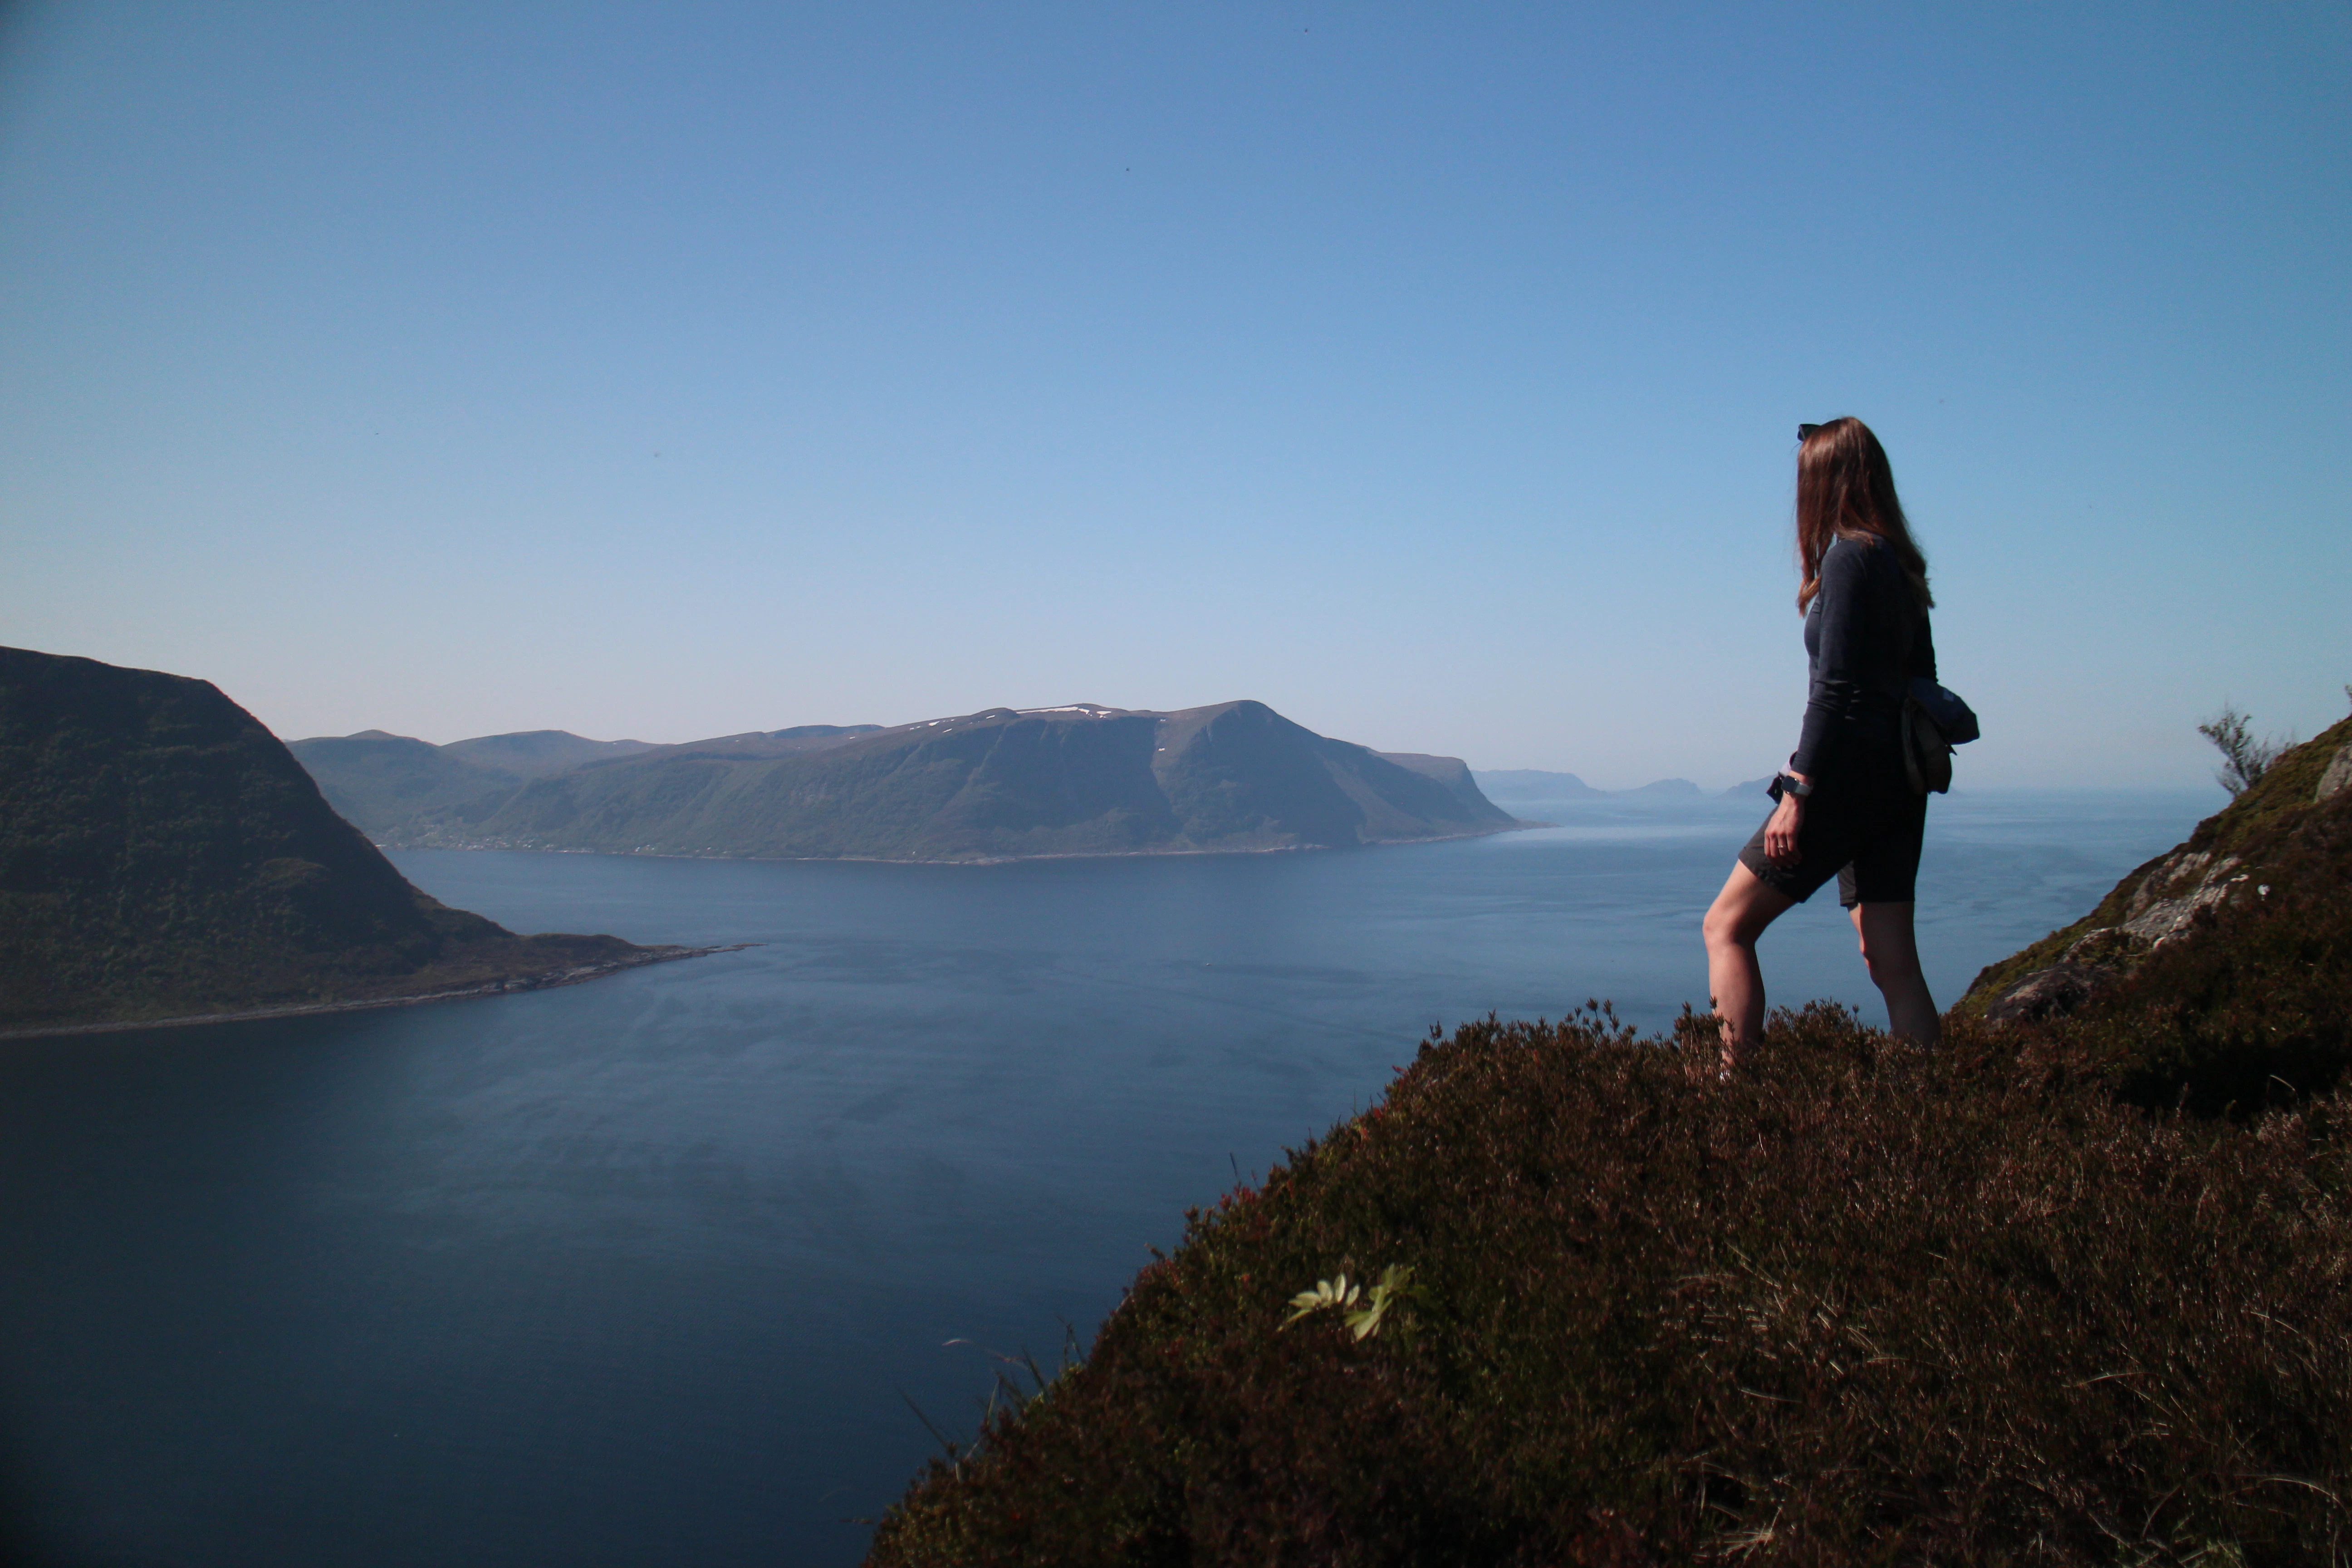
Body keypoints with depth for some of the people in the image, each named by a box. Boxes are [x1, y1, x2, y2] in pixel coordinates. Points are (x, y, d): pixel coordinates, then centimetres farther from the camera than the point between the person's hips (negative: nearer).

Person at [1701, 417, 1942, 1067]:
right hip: (1898, 782, 9)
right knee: (1893, 965, 9)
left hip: (1850, 772, -9)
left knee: (1727, 927, -2)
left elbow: (1836, 688, -17)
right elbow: (1919, 679, 17)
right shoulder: (1900, 562, 16)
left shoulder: (1850, 555, -10)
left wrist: (1797, 793, -18)